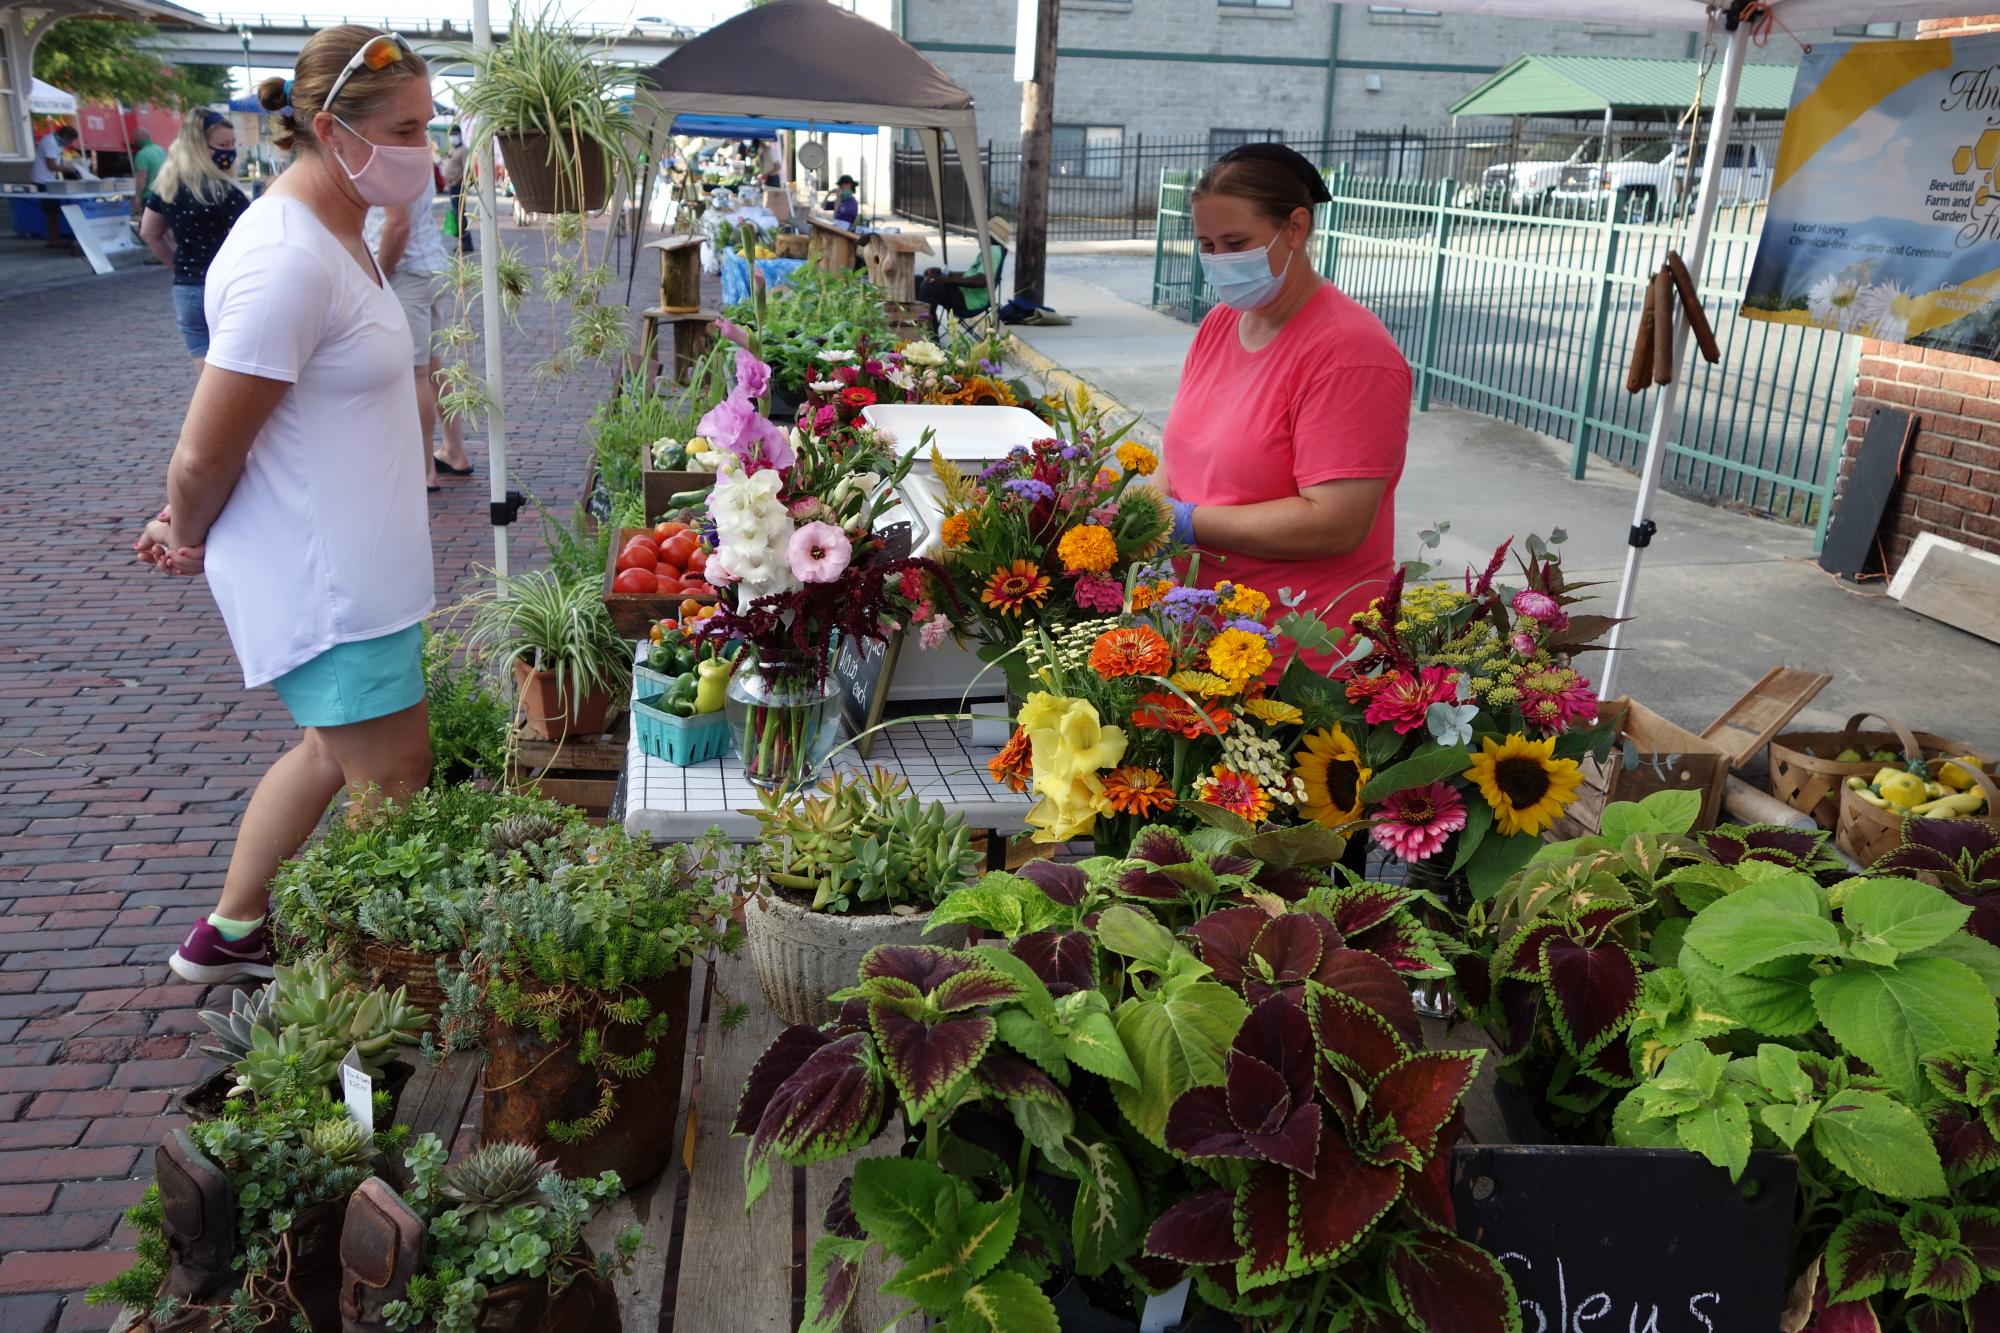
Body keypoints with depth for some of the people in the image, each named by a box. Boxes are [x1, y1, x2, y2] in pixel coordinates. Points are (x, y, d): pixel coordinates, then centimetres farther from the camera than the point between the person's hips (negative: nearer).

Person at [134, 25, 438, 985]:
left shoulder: (335, 232, 8)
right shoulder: (288, 263, -25)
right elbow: (203, 455, -20)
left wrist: (191, 528, 10)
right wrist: (190, 540, -1)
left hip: (352, 567, 10)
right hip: (324, 583, -10)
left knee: (334, 747, 22)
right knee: (394, 784, 2)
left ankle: (227, 935, 39)